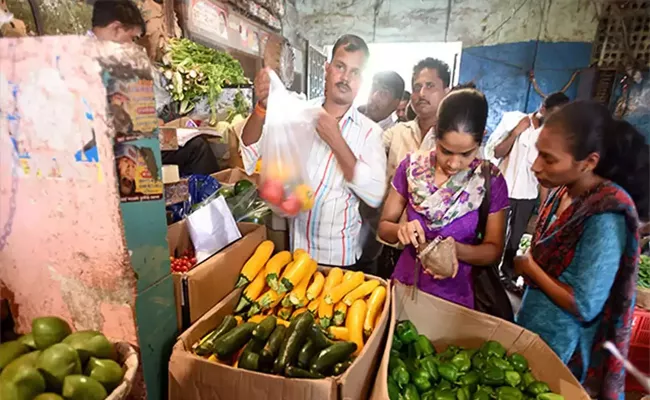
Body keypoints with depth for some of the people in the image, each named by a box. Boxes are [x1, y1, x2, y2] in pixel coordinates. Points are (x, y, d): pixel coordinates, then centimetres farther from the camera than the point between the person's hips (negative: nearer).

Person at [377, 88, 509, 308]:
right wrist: (400, 229, -26)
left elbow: (494, 249, -5)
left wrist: (456, 249, -24)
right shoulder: (411, 167, -11)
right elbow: (384, 226, -4)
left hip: (454, 296, -1)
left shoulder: (491, 182, -12)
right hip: (405, 284, 2)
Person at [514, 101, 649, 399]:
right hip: (530, 327, 7)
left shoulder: (605, 217, -29)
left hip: (555, 349, -7)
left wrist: (529, 267, -16)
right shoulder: (564, 191, -5)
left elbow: (584, 306, -25)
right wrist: (529, 265, -5)